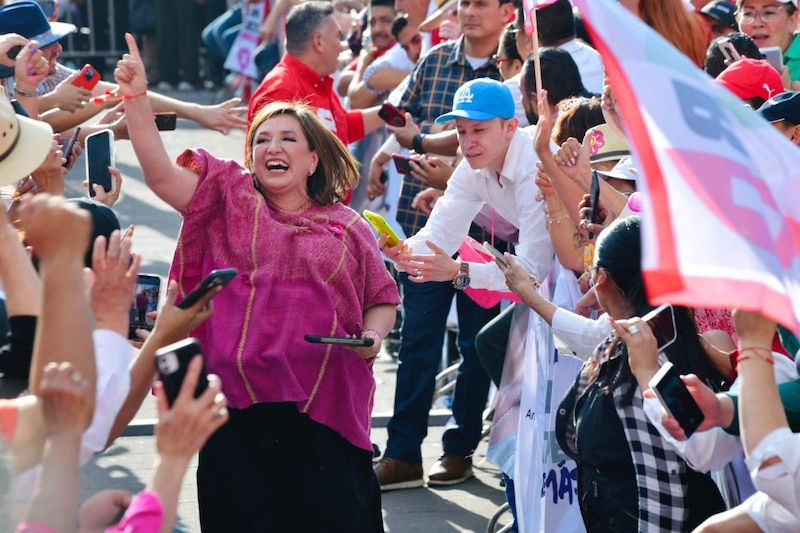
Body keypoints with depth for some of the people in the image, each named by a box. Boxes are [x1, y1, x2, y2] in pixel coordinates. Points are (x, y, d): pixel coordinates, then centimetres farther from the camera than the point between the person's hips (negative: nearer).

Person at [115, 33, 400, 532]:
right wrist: (136, 98, -18)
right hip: (240, 402, 0)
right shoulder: (230, 198, 8)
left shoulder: (348, 229, 9)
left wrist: (373, 335, -4)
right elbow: (161, 173, -7)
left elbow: (382, 299, 17)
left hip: (325, 407, 0)